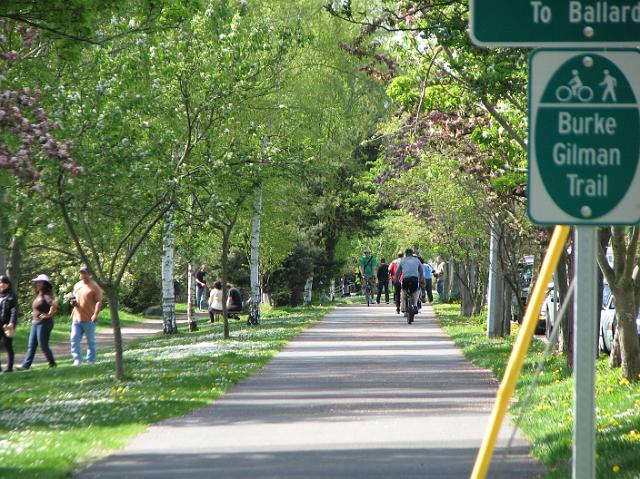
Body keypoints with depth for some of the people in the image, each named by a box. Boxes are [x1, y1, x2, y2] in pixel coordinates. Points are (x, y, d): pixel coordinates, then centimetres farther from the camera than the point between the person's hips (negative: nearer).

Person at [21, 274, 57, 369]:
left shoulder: (46, 295, -15)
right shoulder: (38, 295, 15)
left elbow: (54, 304, -32)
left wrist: (49, 315, -23)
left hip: (44, 324, -10)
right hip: (36, 323, 10)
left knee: (43, 345, -4)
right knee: (31, 345, 6)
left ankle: (52, 364, 10)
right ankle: (25, 365, 5)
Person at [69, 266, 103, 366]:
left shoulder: (94, 286, -6)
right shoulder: (77, 285, 14)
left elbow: (99, 301, -12)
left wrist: (96, 314, -25)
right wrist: (73, 302, 1)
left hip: (89, 320, -5)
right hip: (76, 318, 6)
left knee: (91, 342, 4)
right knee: (74, 339, -4)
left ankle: (91, 361, 13)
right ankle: (77, 360, 1)